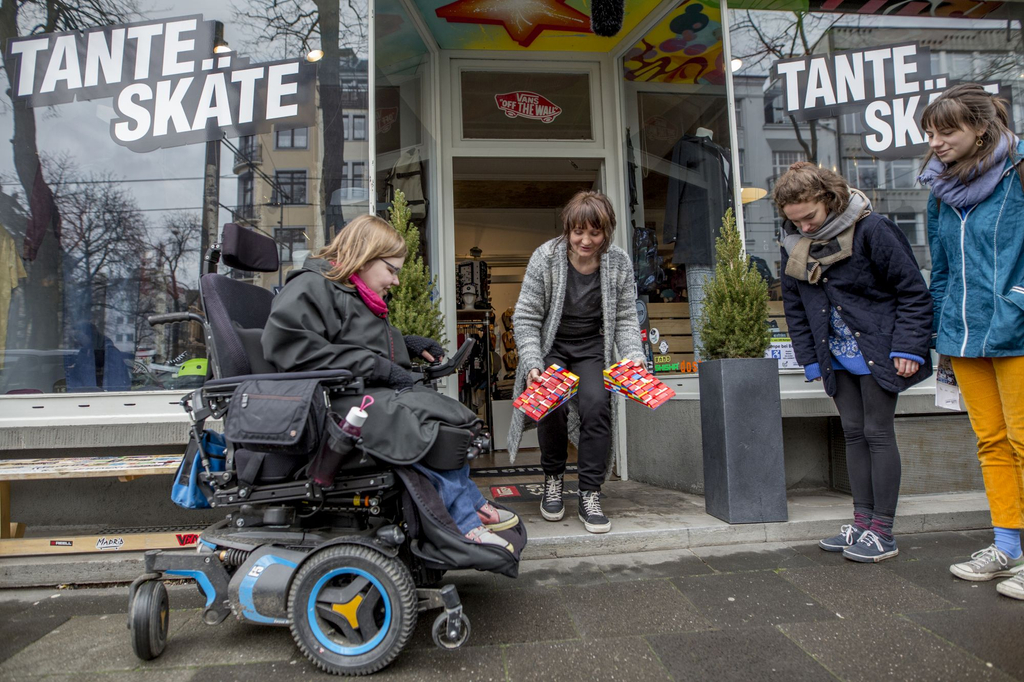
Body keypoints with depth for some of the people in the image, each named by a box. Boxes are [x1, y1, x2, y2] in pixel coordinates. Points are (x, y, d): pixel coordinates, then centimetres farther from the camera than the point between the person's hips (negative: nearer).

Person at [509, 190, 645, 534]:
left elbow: (625, 319, 2)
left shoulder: (619, 263, -7)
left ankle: (590, 495, -9)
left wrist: (634, 358, -16)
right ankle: (553, 477, 5)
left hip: (592, 347, 2)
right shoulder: (546, 257, -15)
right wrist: (532, 365, -24)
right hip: (550, 346, -1)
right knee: (552, 404, -25)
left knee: (597, 405, -24)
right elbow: (525, 318, -12)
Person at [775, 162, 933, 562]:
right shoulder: (793, 245, 3)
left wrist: (908, 348, -15)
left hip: (876, 351, -5)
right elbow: (795, 308, 10)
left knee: (878, 432, -2)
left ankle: (883, 531, 7)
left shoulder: (870, 229, -13)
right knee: (853, 434, 9)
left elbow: (912, 291, -9)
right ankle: (862, 522, 18)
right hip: (837, 356, 5)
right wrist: (811, 359, 7)